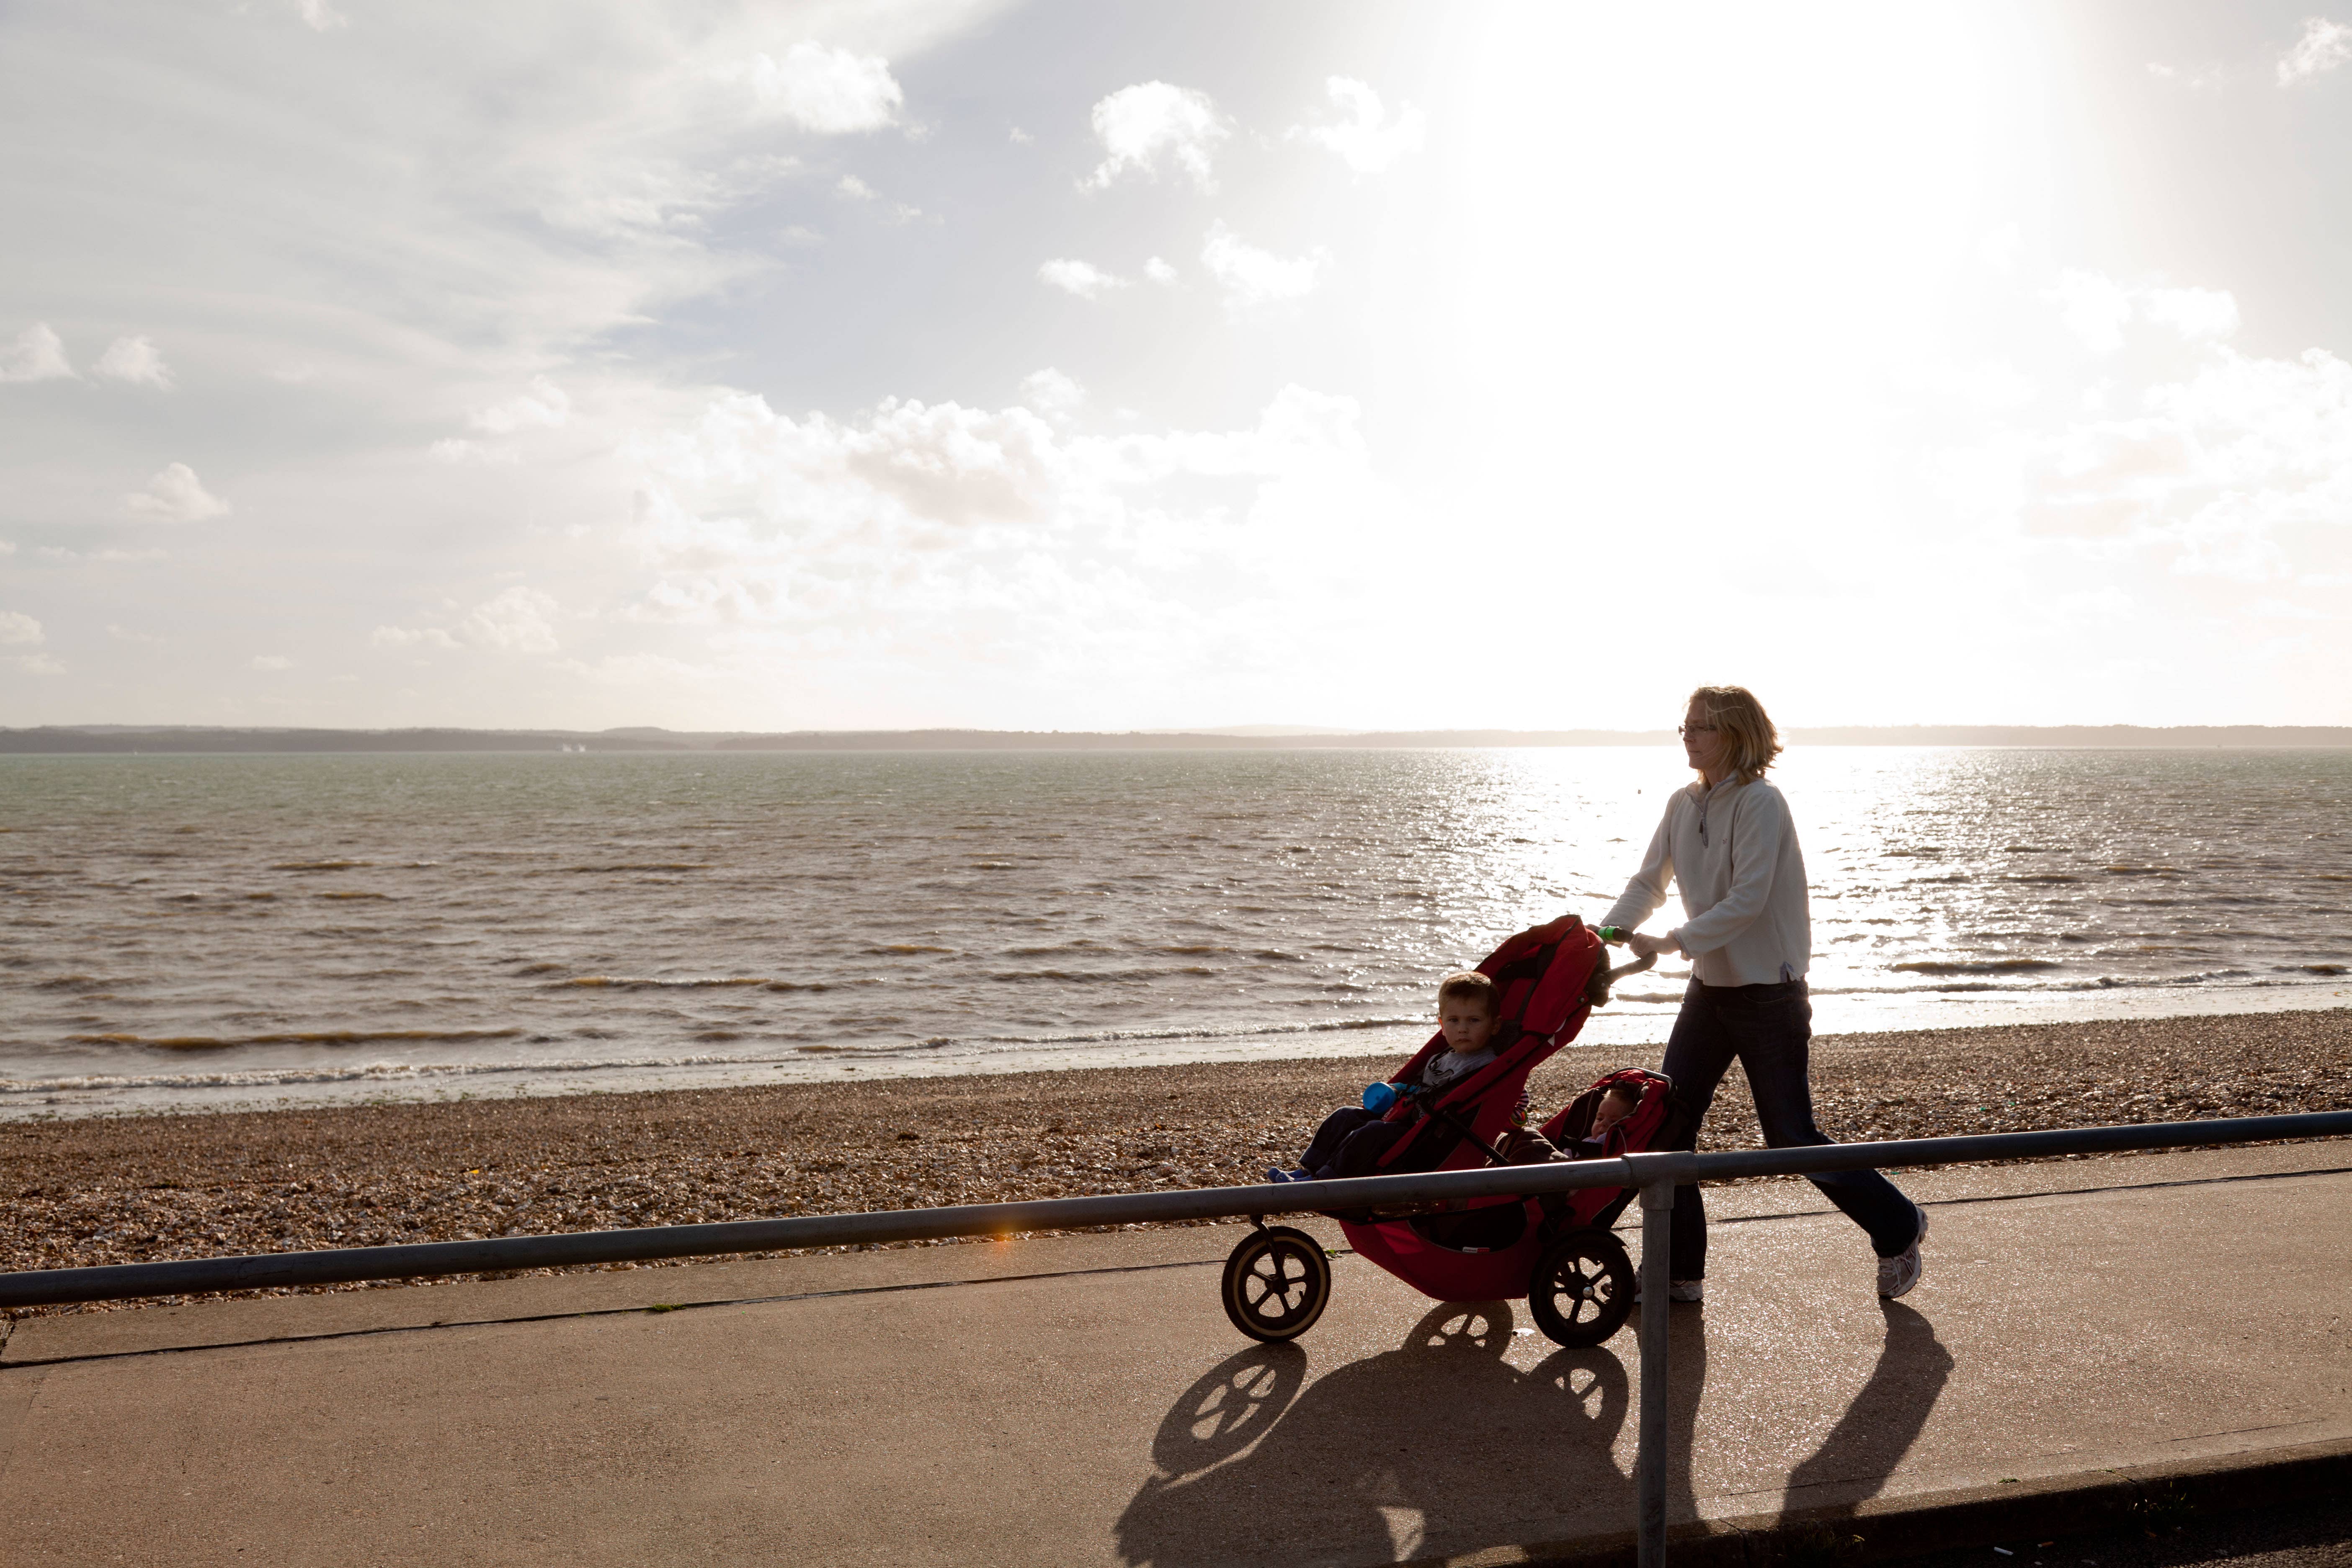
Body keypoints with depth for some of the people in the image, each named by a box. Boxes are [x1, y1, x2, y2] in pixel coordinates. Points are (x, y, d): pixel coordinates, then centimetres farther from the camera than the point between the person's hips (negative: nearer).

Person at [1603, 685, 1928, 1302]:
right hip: (1711, 989, 7)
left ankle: (1898, 1227, 25)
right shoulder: (1683, 805, 5)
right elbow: (1647, 883, 5)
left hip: (1769, 991, -7)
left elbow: (1748, 900, -24)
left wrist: (1671, 943, -31)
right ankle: (1679, 1271, 14)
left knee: (1791, 1139, 0)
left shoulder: (1760, 802, -17)